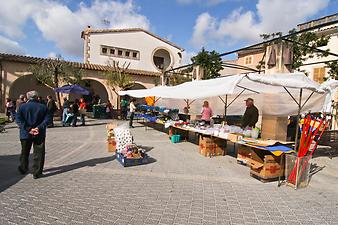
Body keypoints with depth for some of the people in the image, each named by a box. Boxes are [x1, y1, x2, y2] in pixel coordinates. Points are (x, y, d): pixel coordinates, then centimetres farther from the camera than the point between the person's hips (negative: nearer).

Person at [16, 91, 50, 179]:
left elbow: (18, 120, -10)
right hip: (39, 134, -1)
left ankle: (23, 169, 37)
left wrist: (28, 129, -13)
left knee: (25, 153, 20)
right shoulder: (43, 107, -3)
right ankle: (37, 173, 7)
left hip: (25, 134, 1)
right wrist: (39, 128, -16)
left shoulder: (22, 106, -2)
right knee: (38, 154, 5)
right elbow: (47, 119, -11)